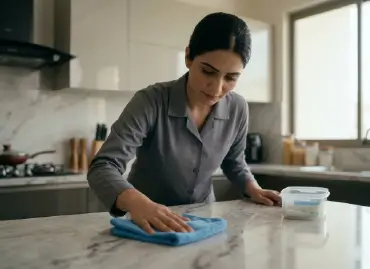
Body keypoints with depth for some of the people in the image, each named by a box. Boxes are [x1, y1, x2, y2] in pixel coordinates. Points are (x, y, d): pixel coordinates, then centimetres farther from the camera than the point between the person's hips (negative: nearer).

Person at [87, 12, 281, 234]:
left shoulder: (237, 109, -9)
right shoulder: (151, 102, -22)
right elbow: (103, 167, -28)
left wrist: (253, 190, -9)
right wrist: (137, 203, -46)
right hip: (149, 221, -3)